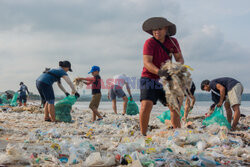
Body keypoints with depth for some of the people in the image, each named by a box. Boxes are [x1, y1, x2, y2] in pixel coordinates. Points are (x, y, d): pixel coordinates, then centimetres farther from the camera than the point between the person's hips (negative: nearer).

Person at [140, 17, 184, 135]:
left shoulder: (173, 42, 0)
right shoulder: (149, 43, -14)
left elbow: (180, 58, 3)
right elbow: (147, 62, -24)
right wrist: (159, 71, -42)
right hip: (149, 78, -5)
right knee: (146, 105, -23)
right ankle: (143, 134, -12)